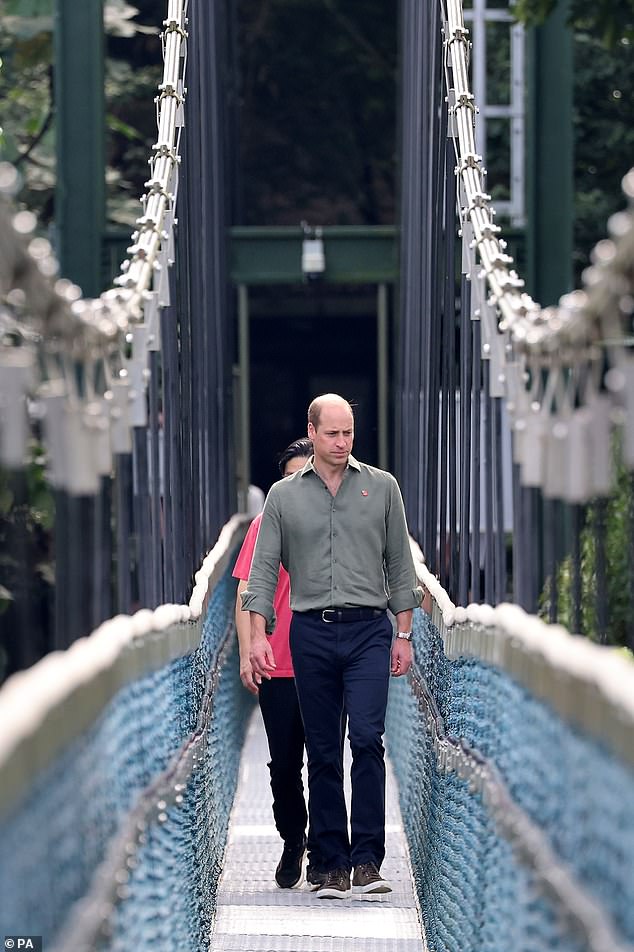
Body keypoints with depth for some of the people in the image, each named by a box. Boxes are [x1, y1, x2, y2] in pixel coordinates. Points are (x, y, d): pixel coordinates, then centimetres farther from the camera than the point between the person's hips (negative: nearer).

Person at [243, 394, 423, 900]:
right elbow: (264, 569, 5)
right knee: (322, 752, 4)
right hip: (312, 633, 1)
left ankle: (368, 860, -13)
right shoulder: (284, 496, 7)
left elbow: (400, 563, 9)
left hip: (368, 630, -1)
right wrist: (259, 635, -6)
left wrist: (404, 634, 5)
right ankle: (334, 864, 9)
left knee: (366, 738, -16)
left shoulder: (381, 487, 6)